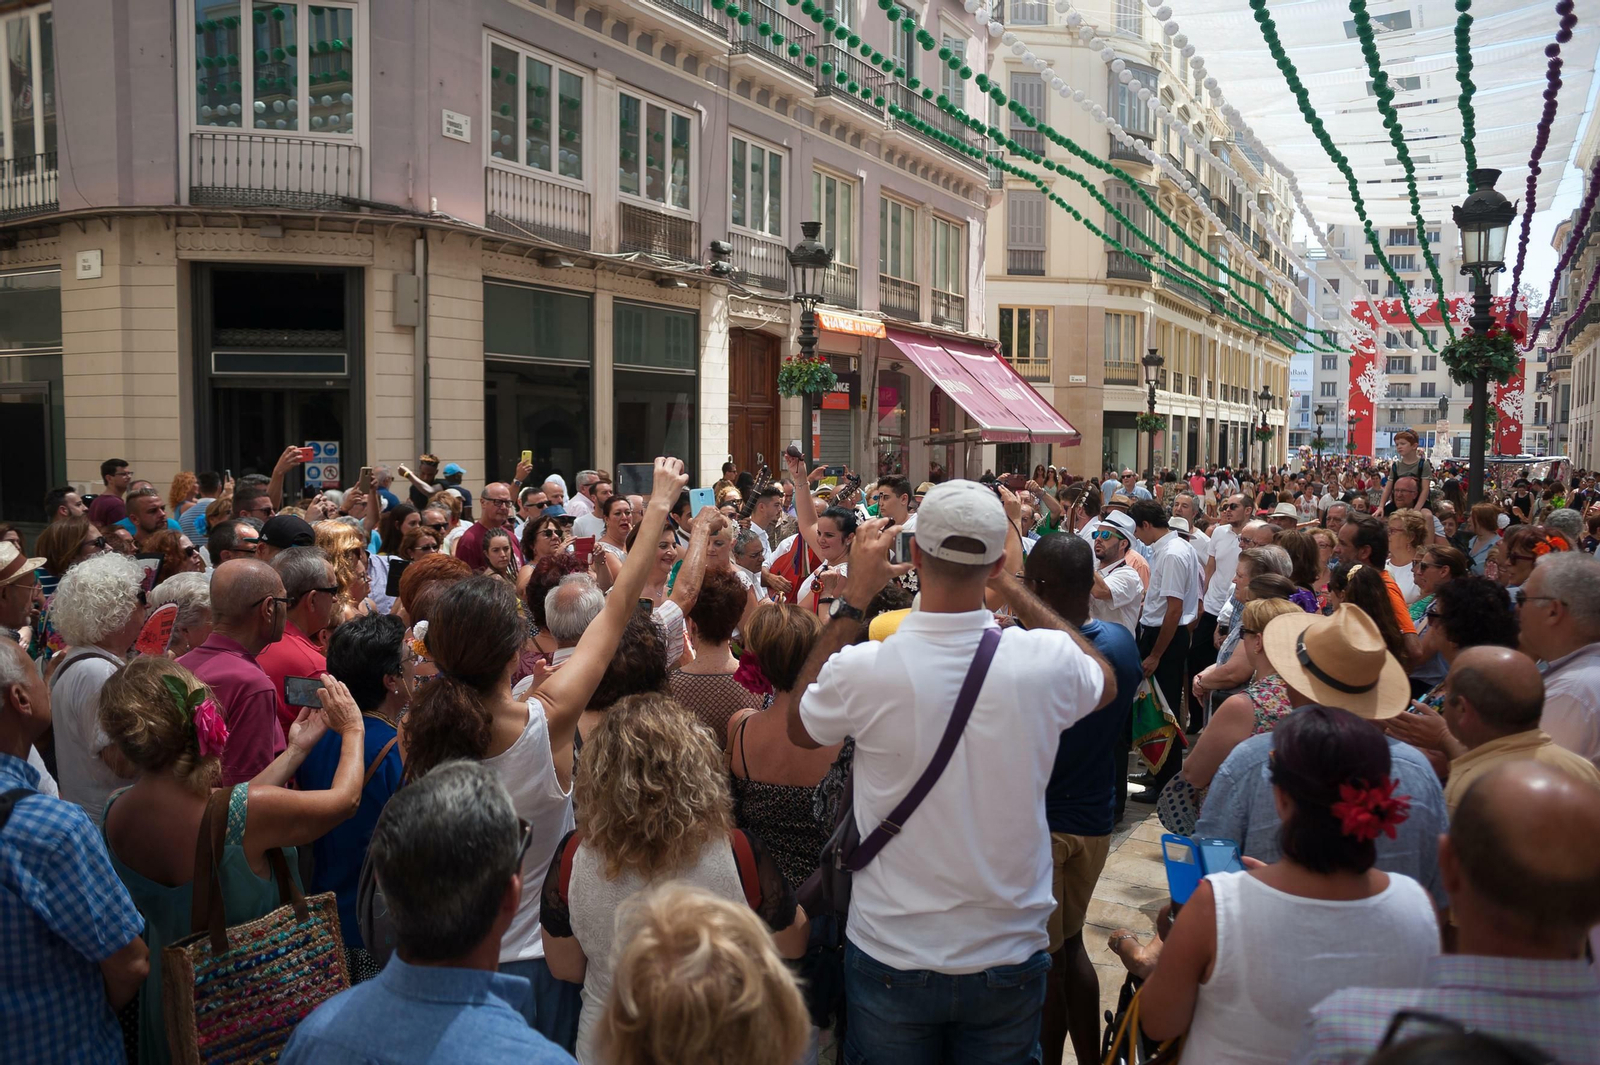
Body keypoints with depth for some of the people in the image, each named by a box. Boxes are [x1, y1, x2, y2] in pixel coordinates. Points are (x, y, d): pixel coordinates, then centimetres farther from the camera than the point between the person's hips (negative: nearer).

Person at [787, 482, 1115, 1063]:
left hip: (892, 956, -1)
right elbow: (1106, 680, 8)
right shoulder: (1046, 661, -18)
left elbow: (799, 724, 1)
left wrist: (853, 597, -1)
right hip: (1010, 954, 1)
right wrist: (1011, 587, 6)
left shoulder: (863, 669, -24)